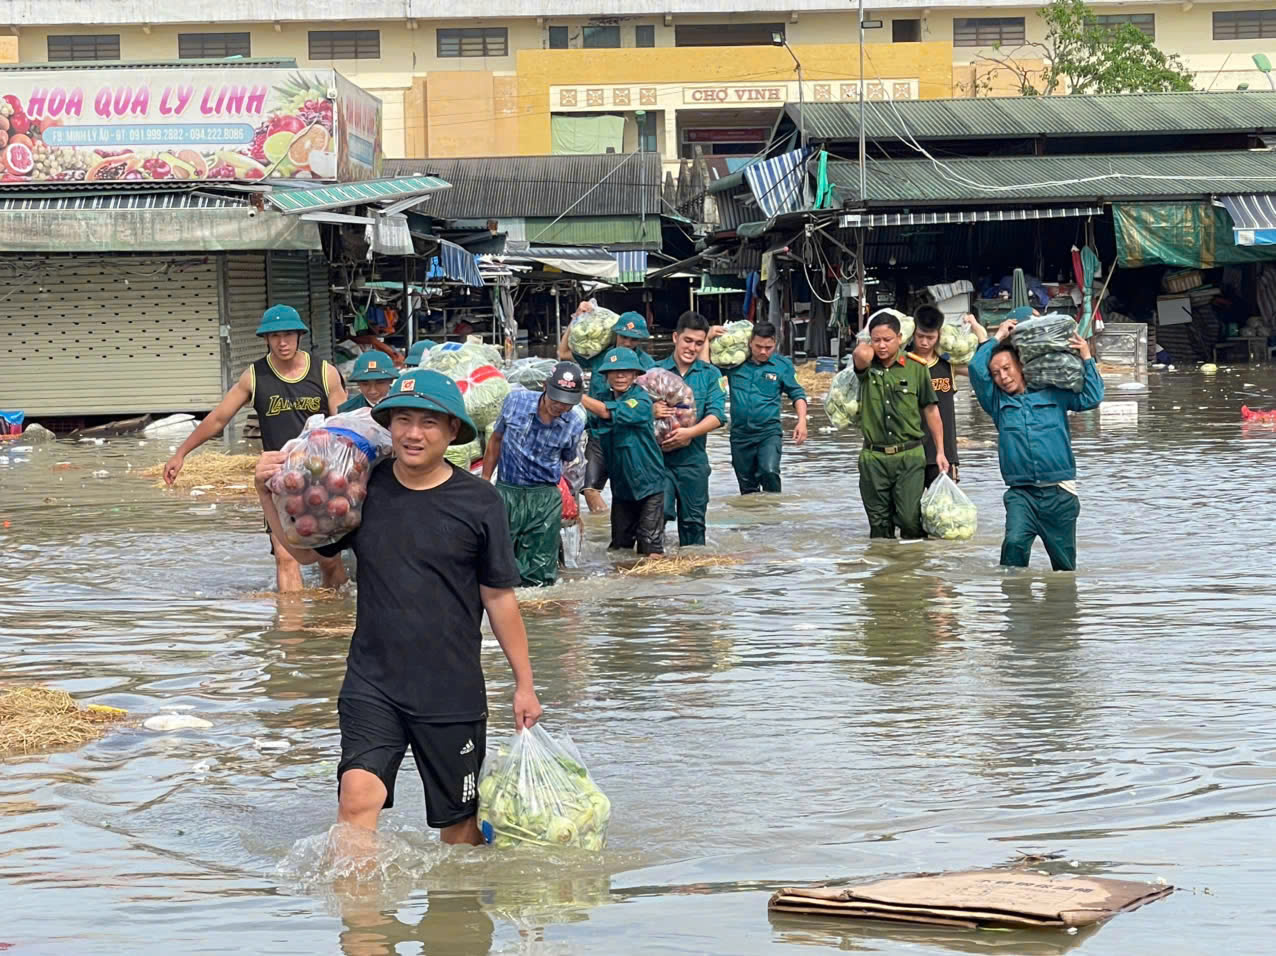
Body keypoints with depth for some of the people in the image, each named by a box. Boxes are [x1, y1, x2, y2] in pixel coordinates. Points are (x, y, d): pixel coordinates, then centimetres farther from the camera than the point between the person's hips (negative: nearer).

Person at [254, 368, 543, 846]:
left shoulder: (478, 501, -4)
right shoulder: (364, 489, 1)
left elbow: (499, 597, 2)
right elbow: (306, 551, 17)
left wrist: (524, 684, 4)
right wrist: (270, 494, 2)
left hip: (453, 691, -1)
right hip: (372, 684, 1)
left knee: (460, 822, 9)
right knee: (358, 796, -19)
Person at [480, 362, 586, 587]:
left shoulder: (574, 426, -7)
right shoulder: (516, 401, -7)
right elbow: (496, 440, 7)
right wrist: (484, 482, 10)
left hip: (545, 499, 0)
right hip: (506, 491, 0)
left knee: (537, 579, 1)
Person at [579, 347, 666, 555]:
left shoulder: (641, 401, -15)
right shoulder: (604, 400, 6)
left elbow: (607, 412, -26)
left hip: (648, 485, -6)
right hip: (621, 487, 6)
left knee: (650, 546, -7)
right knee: (619, 546, 11)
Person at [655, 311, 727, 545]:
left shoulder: (710, 375, 6)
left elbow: (717, 416, -5)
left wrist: (689, 433, -20)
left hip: (693, 458, 1)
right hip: (658, 456, -1)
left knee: (693, 521, 8)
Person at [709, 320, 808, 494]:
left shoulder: (783, 365, 1)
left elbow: (797, 394, 8)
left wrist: (802, 421, -6)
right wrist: (709, 338, -3)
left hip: (769, 433, -3)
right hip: (740, 435, 3)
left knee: (769, 472, -26)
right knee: (747, 487, 10)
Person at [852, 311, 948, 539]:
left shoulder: (916, 369, 2)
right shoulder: (866, 368, 3)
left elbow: (931, 411, 8)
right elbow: (861, 354, -22)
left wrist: (940, 452, 6)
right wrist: (868, 347, 2)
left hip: (909, 457, -2)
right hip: (873, 458, 2)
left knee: (910, 519, -10)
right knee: (879, 525, 6)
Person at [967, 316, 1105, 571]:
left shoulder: (1053, 394, 12)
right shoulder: (997, 402, 13)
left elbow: (1092, 398, 4)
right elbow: (977, 368, 1)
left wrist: (1087, 358, 0)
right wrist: (998, 337, 8)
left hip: (1059, 492, 0)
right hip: (1021, 494, 0)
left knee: (1064, 564, 4)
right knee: (1014, 543, -26)